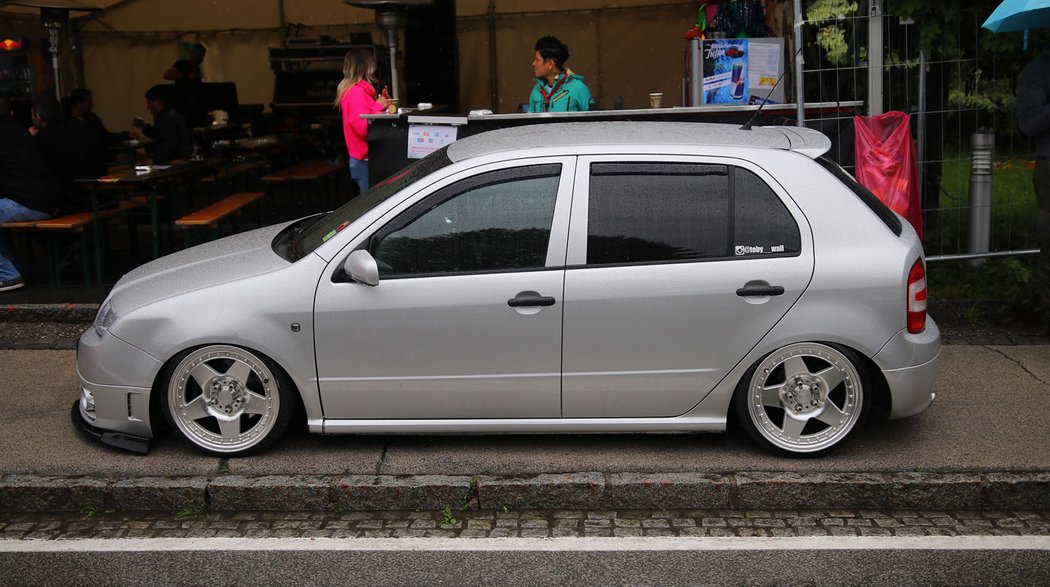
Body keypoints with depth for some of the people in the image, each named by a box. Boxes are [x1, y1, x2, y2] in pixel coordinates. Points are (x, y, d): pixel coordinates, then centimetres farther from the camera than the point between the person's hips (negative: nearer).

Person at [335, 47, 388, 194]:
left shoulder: (349, 90, 14)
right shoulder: (358, 91, -15)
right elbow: (362, 127, -22)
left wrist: (379, 102, 15)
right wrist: (378, 106, -13)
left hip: (361, 159, 10)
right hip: (365, 160, -10)